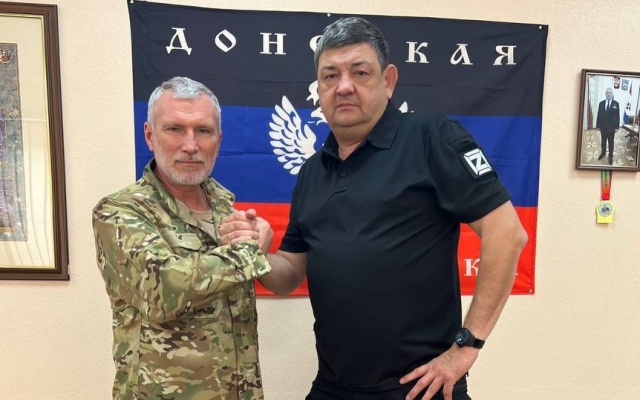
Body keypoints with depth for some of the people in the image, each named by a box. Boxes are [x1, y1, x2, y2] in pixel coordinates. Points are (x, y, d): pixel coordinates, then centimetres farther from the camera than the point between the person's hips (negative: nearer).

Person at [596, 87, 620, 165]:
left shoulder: (616, 104, -5)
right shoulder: (601, 103, 2)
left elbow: (617, 116, -4)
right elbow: (599, 115, 4)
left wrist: (617, 127, -7)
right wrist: (598, 125, 1)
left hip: (611, 127, -2)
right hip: (603, 127, 2)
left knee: (611, 142, 8)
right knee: (603, 142, 13)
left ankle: (610, 156, 18)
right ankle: (603, 153, 30)